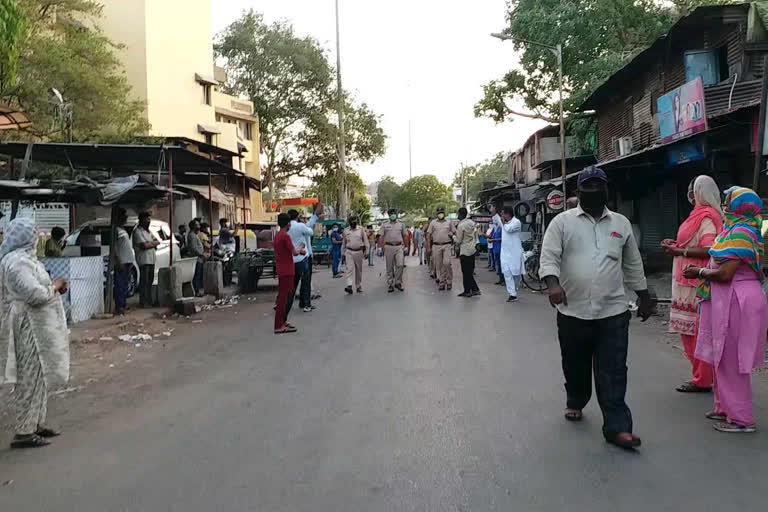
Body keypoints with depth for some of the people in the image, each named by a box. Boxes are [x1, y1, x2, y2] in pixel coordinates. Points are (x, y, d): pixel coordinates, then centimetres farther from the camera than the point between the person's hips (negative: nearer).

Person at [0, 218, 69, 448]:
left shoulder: (23, 258, 13)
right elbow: (36, 294, -27)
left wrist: (54, 287, 8)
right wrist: (54, 286, -11)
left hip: (38, 325, 11)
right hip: (30, 326, -11)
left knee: (39, 376, 17)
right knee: (31, 378, -4)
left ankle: (36, 423, 27)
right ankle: (24, 432, 3)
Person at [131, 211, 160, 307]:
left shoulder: (148, 231, 20)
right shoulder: (138, 231, -10)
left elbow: (157, 242, 15)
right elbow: (144, 245, -19)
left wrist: (150, 243, -5)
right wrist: (154, 243, -2)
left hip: (151, 259, 9)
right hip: (143, 260, -9)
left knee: (150, 281, 13)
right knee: (144, 281, -8)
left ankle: (149, 300, 20)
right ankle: (143, 302, -5)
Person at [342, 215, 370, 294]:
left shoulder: (361, 229, 2)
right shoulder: (346, 230, 6)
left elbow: (365, 241, 4)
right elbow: (344, 242, 15)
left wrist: (367, 252, 0)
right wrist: (343, 252, 15)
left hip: (359, 252, 0)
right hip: (349, 252, 0)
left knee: (359, 270, 8)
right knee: (349, 269, -13)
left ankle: (359, 287, 18)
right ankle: (349, 286, -21)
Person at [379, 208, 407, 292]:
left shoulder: (401, 224, 11)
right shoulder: (385, 225, 7)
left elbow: (404, 236, 17)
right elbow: (382, 237, 6)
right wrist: (381, 247, -1)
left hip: (399, 247, 1)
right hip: (389, 247, -1)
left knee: (400, 265, -10)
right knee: (390, 267, 3)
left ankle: (398, 283, 4)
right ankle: (390, 285, 10)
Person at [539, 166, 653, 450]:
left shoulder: (621, 223, 10)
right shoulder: (562, 222, 0)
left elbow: (633, 264, 18)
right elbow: (549, 257, -8)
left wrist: (644, 297, 20)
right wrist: (553, 284, -26)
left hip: (613, 312, 1)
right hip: (573, 311, -1)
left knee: (613, 372, -1)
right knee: (575, 366, 15)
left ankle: (617, 427, 4)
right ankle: (575, 402, 40)